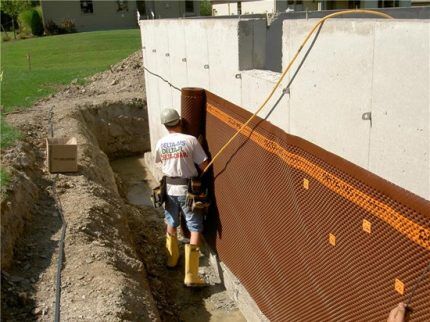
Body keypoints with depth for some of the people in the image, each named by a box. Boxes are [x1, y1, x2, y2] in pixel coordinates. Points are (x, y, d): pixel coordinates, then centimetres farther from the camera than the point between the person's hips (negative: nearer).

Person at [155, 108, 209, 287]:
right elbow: (204, 165, -13)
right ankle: (191, 275, -3)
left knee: (171, 224, 24)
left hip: (169, 189, 5)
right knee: (195, 229, 1)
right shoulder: (190, 140, -15)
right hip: (188, 190, -4)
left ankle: (172, 259, 42)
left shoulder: (161, 143, -1)